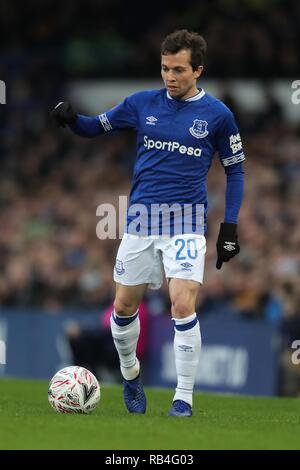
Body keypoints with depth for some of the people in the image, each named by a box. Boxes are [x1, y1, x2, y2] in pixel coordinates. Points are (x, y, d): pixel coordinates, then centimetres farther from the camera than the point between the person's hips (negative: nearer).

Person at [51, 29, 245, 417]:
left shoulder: (217, 115, -2)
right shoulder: (142, 104, 2)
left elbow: (234, 170, 7)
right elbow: (97, 127, 13)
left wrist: (229, 227, 0)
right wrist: (71, 119, -11)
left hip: (187, 220, -3)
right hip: (141, 218, 3)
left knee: (183, 305, -17)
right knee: (124, 307, 8)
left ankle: (184, 398, -6)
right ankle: (130, 374, 36)